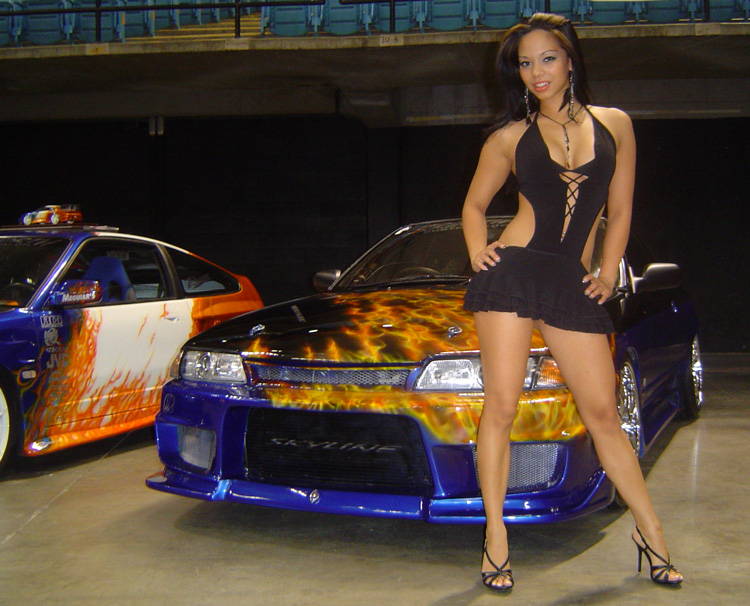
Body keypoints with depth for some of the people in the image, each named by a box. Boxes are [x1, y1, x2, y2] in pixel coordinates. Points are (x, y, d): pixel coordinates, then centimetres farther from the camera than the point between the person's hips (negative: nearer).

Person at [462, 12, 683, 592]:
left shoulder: (615, 125, 10)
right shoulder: (509, 137, 7)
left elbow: (620, 212, 15)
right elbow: (474, 205, 17)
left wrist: (608, 273, 6)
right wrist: (478, 251, 1)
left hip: (573, 284, 1)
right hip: (514, 270, -1)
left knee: (603, 412, 3)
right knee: (501, 407, -3)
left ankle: (651, 531, 17)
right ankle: (496, 535, 8)